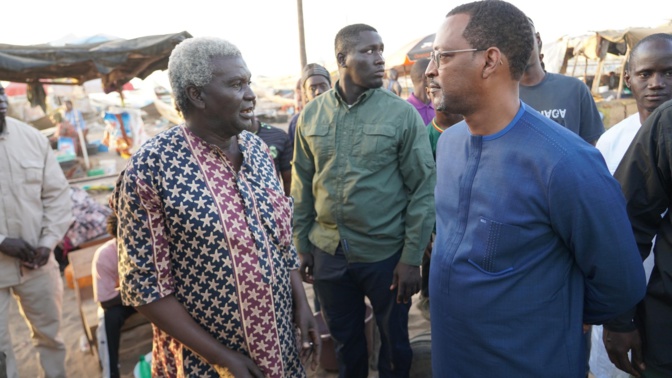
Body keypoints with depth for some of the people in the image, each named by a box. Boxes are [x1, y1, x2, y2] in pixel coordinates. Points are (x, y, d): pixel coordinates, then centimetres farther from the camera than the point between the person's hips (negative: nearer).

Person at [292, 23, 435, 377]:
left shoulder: (402, 114, -9)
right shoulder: (311, 115, 0)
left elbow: (423, 188, -9)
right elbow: (302, 185, 6)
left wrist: (412, 257, -11)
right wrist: (302, 245, 8)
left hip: (386, 253, -2)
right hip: (328, 252, 3)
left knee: (394, 342, 18)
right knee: (345, 342, 22)